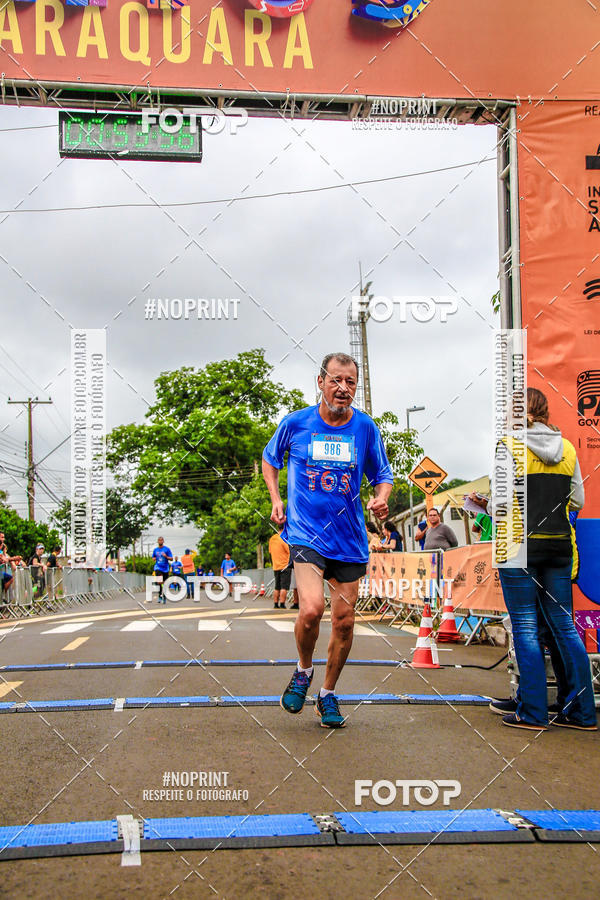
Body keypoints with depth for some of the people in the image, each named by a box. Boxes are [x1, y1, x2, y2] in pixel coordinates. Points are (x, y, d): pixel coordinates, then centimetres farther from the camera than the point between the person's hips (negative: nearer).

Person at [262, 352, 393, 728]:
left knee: (344, 621, 7)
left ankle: (329, 694, 28)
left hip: (350, 538, 3)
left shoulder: (366, 428, 1)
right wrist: (276, 499, 3)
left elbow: (383, 475, 13)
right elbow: (270, 459, 16)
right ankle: (304, 670, 9)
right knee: (312, 609, -22)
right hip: (306, 532, -3)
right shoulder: (295, 423, -3)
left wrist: (381, 498, -9)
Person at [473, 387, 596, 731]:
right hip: (559, 545, 5)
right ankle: (582, 712, 13)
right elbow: (578, 501, 11)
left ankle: (533, 713, 5)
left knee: (526, 628, 1)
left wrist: (485, 505, 8)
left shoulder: (511, 447, -8)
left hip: (521, 544, -5)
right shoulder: (567, 448, 7)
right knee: (564, 625, 10)